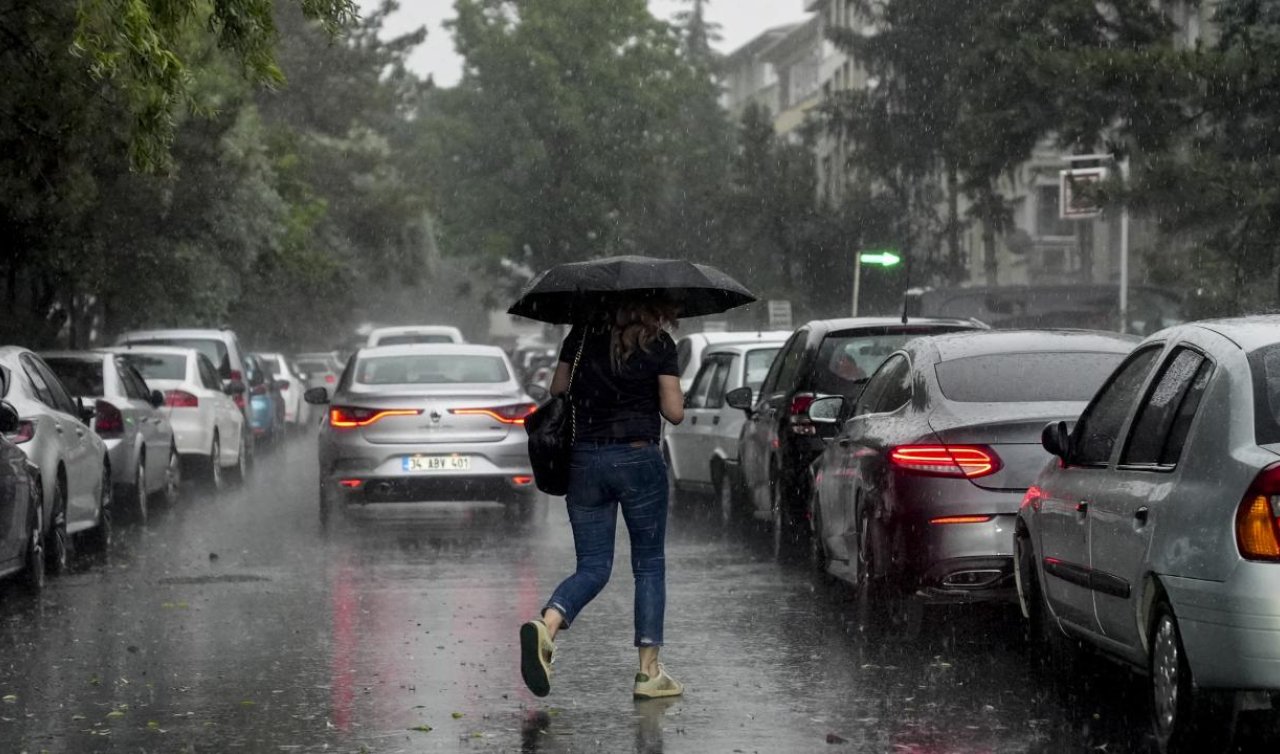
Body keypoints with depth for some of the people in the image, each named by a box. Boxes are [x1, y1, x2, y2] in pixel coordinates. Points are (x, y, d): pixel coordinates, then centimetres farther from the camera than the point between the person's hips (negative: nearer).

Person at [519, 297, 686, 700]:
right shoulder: (660, 345, -4)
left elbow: (557, 390, 12)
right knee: (649, 565, 10)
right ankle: (649, 672, 7)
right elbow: (674, 412, -5)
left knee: (593, 567, 8)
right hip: (638, 457, -3)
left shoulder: (582, 335, 7)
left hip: (583, 460, 3)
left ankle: (547, 625, -22)